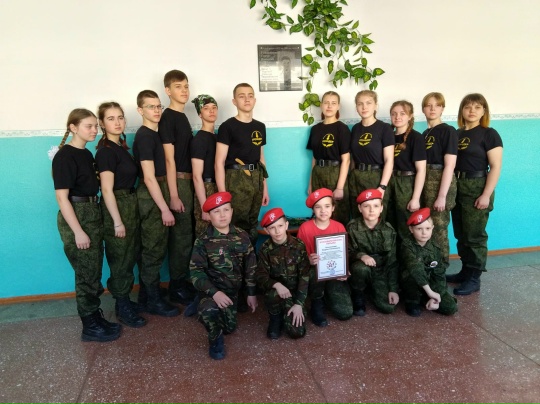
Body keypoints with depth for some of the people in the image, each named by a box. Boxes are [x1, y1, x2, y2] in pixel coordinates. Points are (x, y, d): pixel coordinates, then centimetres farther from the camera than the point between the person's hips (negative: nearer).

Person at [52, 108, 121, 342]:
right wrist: (78, 231, -21)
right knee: (87, 274, 0)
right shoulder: (64, 157, -14)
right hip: (75, 217, -8)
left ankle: (96, 318, 25)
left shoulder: (87, 154, 12)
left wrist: (95, 218, 10)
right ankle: (90, 327, 13)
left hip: (92, 214, 8)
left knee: (94, 273, 13)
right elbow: (62, 197, -18)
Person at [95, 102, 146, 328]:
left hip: (129, 205, 9)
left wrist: (129, 212, 11)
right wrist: (117, 221, -21)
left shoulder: (121, 146, 10)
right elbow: (107, 189, -19)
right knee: (120, 259, 2)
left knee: (129, 257, 16)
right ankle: (122, 308, 16)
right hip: (116, 207, -9)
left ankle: (124, 300, 31)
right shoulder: (106, 151, -16)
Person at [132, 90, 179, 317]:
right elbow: (149, 177, -20)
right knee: (154, 250, -1)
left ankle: (146, 295, 26)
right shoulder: (144, 136, -15)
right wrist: (165, 209, -20)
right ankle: (153, 300, 11)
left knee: (150, 248, 15)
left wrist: (167, 202, 13)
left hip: (157, 193, 9)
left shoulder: (154, 134, 13)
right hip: (151, 196, -9)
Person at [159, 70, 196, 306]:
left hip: (187, 180, 8)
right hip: (178, 181, -8)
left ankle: (182, 282, 25)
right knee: (181, 236, -3)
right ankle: (177, 288, 9)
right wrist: (173, 195, -18)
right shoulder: (167, 118, -10)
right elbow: (169, 159, -15)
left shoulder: (183, 117, 15)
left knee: (185, 235, 13)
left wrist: (190, 184, 15)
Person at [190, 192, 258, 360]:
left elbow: (250, 266, 4)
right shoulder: (203, 241, -14)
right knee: (210, 311, -36)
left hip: (232, 290, 4)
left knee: (230, 327, 12)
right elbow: (196, 271, -18)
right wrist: (214, 292, -30)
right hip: (212, 289, -4)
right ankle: (216, 339, -1)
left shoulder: (242, 236, -4)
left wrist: (251, 293, 5)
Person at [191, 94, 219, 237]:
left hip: (218, 189, 8)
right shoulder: (199, 139, -11)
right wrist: (205, 207, -21)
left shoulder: (217, 136, 13)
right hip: (207, 191, -8)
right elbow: (197, 176, -17)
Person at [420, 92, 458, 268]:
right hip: (424, 181, 7)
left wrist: (442, 195, -18)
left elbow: (449, 165, -14)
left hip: (441, 181, -7)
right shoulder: (424, 134, 13)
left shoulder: (448, 131, -8)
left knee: (438, 228, -2)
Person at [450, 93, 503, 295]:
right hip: (456, 187, 6)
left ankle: (474, 279, 10)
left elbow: (495, 167, -12)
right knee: (460, 234, 12)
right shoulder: (456, 134, 10)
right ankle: (466, 271, 25)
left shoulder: (489, 134, -7)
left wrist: (486, 195, -18)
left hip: (477, 188, -6)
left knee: (474, 235, 0)